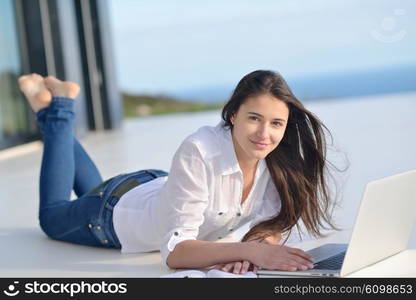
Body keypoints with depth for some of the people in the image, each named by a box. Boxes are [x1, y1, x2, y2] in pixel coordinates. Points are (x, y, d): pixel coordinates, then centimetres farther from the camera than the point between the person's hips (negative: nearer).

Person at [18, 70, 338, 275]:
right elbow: (175, 251, -45)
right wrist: (248, 249, -60)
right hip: (120, 208, -5)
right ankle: (55, 110, 36)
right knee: (52, 215, 29)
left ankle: (63, 105, 47)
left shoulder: (279, 159, -28)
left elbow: (272, 223, -22)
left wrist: (254, 248, -45)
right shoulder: (198, 153, -44)